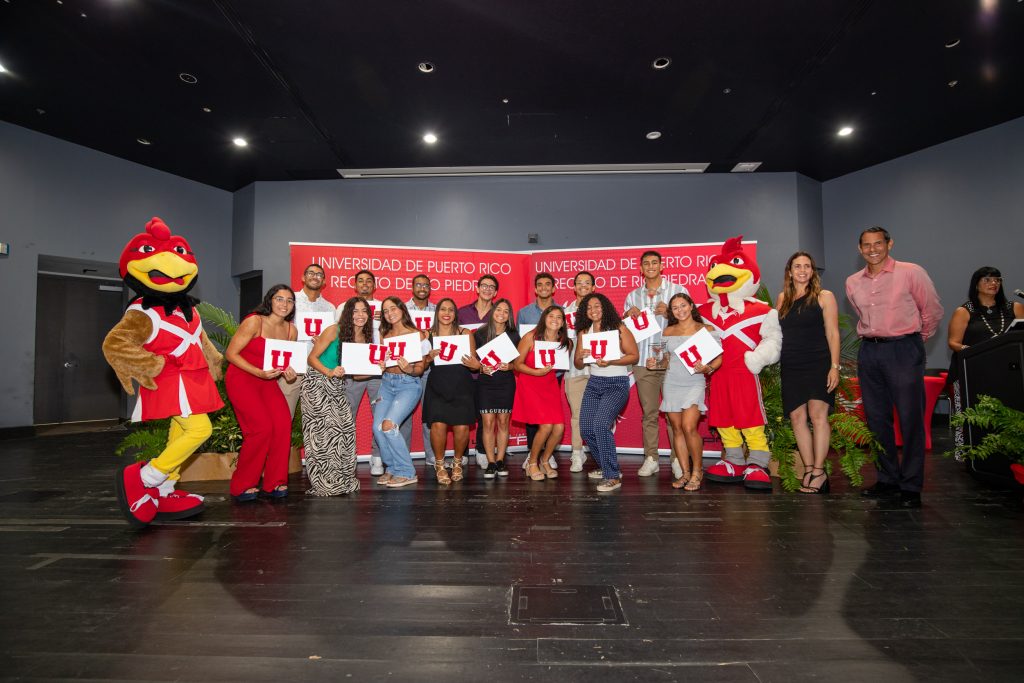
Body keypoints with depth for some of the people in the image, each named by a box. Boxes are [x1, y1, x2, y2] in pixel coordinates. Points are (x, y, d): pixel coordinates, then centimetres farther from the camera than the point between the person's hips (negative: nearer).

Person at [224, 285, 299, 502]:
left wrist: (288, 374, -7)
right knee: (262, 427, -19)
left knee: (283, 425, -15)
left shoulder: (291, 330, 4)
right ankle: (242, 486, 1)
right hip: (241, 379, -5)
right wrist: (259, 372, -22)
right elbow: (230, 353, -13)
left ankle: (274, 483, 2)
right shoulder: (254, 321, -14)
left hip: (268, 381, 5)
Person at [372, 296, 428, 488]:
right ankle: (392, 468, 13)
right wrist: (379, 366, -8)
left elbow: (420, 368, -5)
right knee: (377, 427, -9)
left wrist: (409, 369, -25)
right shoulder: (384, 335, 10)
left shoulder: (417, 334, -3)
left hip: (408, 384, -5)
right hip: (387, 382, 5)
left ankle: (406, 472, -3)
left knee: (389, 425, -19)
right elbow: (380, 360, 14)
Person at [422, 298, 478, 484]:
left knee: (462, 427, -11)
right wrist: (429, 358, -12)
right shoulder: (428, 335, 9)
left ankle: (458, 461, 19)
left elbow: (474, 362, 6)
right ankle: (439, 464, 9)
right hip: (437, 386, 0)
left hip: (461, 386, 0)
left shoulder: (465, 333, 7)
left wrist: (472, 363, -15)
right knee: (438, 424, -18)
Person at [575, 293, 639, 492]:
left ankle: (612, 476, -11)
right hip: (594, 382, 6)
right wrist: (580, 356, -11)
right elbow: (578, 365, 12)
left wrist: (611, 362, -21)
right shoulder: (583, 332, 7)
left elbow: (634, 355, -8)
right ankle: (606, 467, 27)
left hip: (617, 383, -6)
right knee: (586, 429, 3)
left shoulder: (618, 328, -6)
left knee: (600, 423, -23)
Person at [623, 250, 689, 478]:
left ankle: (678, 459, 8)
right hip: (643, 361, 3)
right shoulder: (632, 296, 15)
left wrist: (669, 313, -15)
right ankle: (650, 458, 13)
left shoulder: (678, 290, 5)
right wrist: (628, 316, -3)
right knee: (649, 413, 7)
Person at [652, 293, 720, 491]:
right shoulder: (668, 331, 11)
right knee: (677, 429, 5)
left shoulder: (706, 329, 1)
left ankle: (697, 471, 5)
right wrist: (656, 365, 0)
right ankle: (685, 472, 16)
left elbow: (718, 358, 0)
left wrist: (707, 368, -19)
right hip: (671, 384, 4)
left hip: (694, 384, -4)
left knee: (689, 428, -15)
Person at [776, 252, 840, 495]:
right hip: (791, 367, 4)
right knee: (797, 417, 2)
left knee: (817, 414, -10)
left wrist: (835, 366, -9)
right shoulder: (782, 298, 12)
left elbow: (833, 333, -2)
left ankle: (818, 472, -3)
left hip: (818, 364, -4)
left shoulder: (824, 297, 2)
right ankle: (809, 470, 9)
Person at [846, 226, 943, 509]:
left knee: (910, 419, -2)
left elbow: (933, 309, 5)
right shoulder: (853, 282, 10)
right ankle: (888, 479, 20)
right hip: (869, 351, 5)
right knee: (876, 418, 8)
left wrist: (917, 338, 13)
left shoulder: (911, 273, -3)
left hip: (904, 350, -4)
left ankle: (911, 486, 8)